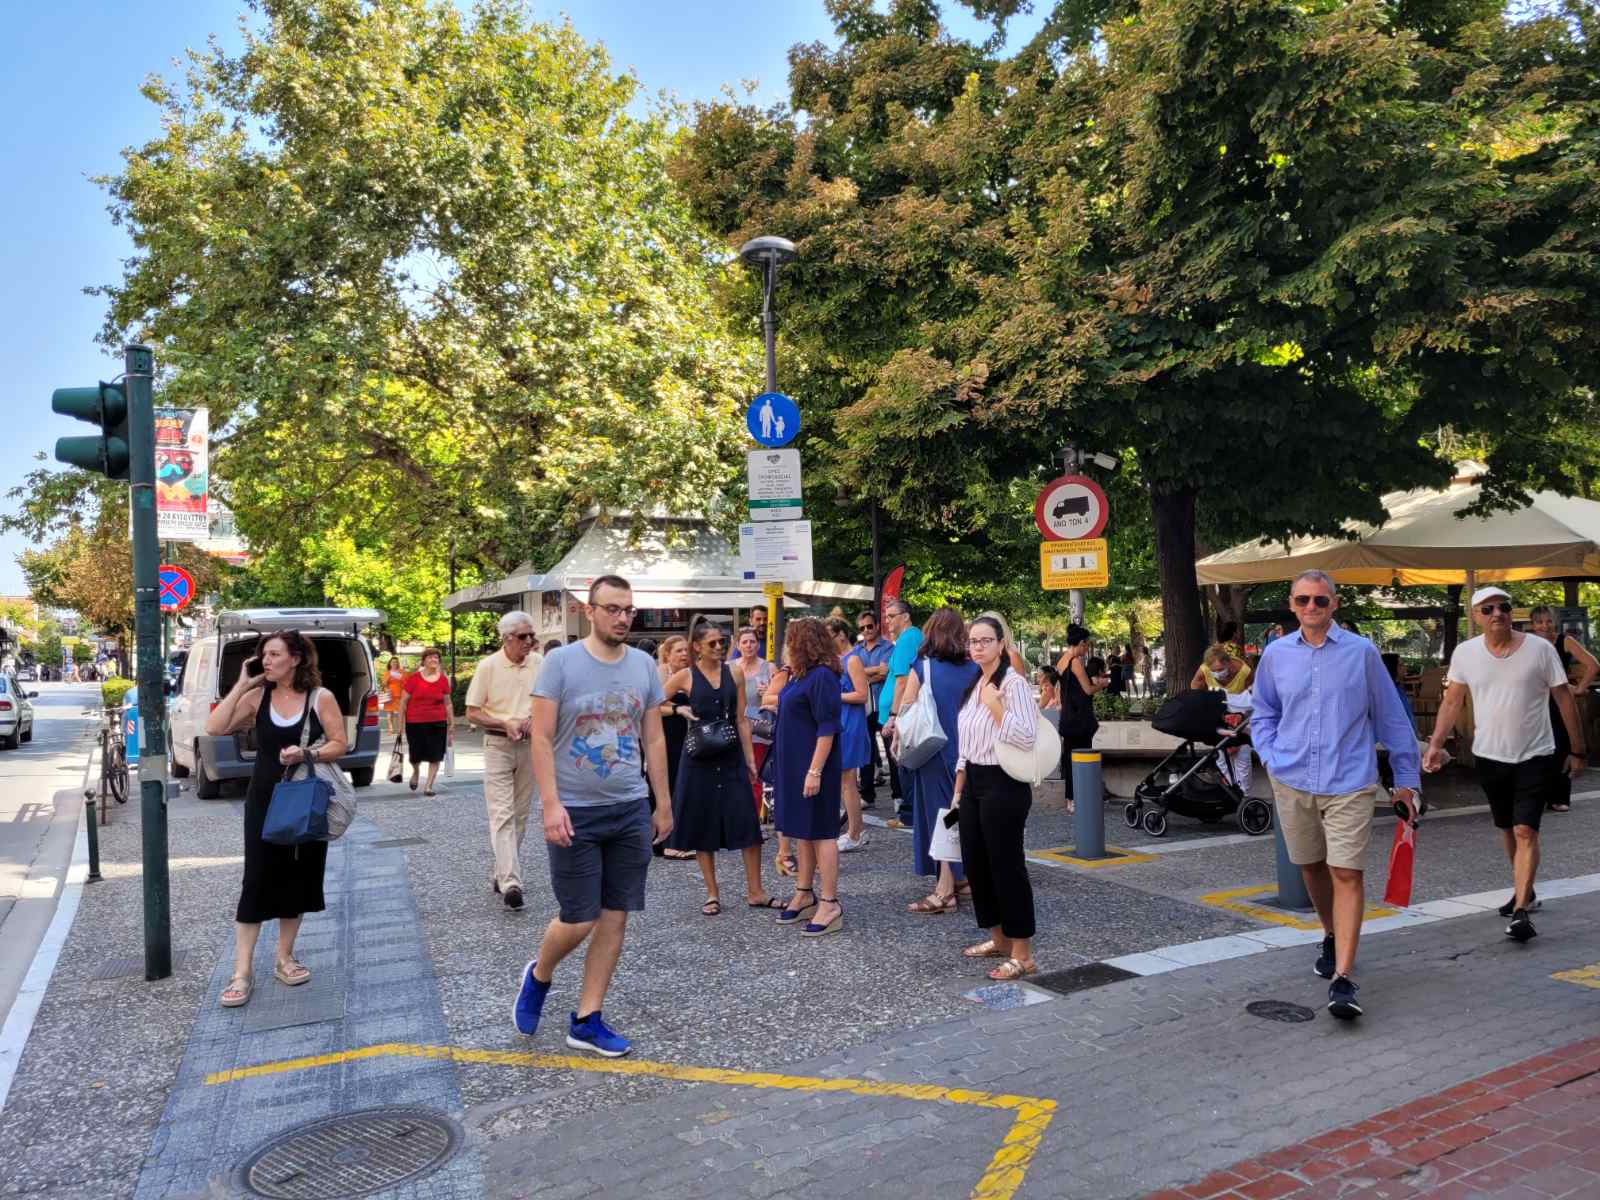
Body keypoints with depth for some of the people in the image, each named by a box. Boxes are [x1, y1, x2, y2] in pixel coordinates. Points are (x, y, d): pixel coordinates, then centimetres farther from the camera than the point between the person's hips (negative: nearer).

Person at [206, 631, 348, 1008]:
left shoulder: (320, 697, -6)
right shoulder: (258, 696, 0)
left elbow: (340, 743, -6)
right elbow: (214, 728, -10)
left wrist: (307, 754, -23)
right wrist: (241, 685, -10)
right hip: (264, 801, 0)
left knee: (298, 880, 9)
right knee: (256, 882, -2)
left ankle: (284, 958, 25)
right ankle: (242, 973, 5)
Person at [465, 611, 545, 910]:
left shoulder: (539, 663, 2)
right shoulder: (488, 666, -5)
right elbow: (472, 712, -2)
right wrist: (505, 723, -16)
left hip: (530, 745, 4)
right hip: (498, 744, -4)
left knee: (520, 815, 10)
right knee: (502, 814, -11)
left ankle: (501, 872, 25)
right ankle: (510, 882, -17)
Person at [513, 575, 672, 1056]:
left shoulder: (644, 666, 5)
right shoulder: (561, 662, -7)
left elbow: (654, 740, 11)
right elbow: (541, 737, -9)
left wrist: (663, 805, 11)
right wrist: (551, 803, -17)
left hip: (631, 811, 4)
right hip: (575, 812, -4)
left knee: (614, 918, 7)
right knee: (578, 919, -1)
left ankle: (587, 1020, 21)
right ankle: (538, 976, 31)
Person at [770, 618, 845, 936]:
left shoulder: (821, 677, -17)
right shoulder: (799, 676, 11)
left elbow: (827, 729, -22)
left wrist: (815, 771, -24)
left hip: (812, 766, -10)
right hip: (793, 765, 10)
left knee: (820, 832, -3)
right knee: (802, 830, 16)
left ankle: (830, 904, 3)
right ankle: (805, 894, 26)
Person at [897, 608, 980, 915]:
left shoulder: (922, 668, -12)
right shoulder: (974, 670, -3)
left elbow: (905, 711, -11)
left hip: (936, 753, -4)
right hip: (968, 754, 4)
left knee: (940, 812, 2)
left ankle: (945, 891, 3)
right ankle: (961, 877, 27)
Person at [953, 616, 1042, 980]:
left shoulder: (1014, 683, -13)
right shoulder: (973, 685, 13)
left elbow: (1026, 737, -23)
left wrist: (995, 704, -22)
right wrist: (958, 788, 18)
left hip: (1004, 785, -9)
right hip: (974, 783, 9)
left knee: (1006, 866, -4)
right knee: (976, 862, 14)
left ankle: (1022, 954, 6)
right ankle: (999, 939, 29)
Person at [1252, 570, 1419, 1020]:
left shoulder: (1361, 652, -1)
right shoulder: (1276, 654, 6)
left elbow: (1391, 717, 6)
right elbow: (1263, 713, 19)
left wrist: (1407, 778, 7)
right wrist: (1270, 757, 4)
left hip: (1348, 783, -3)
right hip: (1292, 781, 3)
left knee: (1347, 875, -9)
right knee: (1311, 866, 17)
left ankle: (1342, 978, -9)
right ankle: (1331, 937, 41)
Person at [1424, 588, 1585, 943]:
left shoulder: (1540, 648, -8)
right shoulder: (1465, 653, -2)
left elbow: (1565, 700, -2)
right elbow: (1452, 702, 4)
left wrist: (1577, 750, 0)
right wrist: (1436, 745, -5)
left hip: (1534, 757, -3)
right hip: (1489, 756, 3)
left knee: (1526, 831, -12)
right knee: (1508, 829, 17)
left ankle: (1521, 912, -12)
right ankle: (1525, 891, 36)